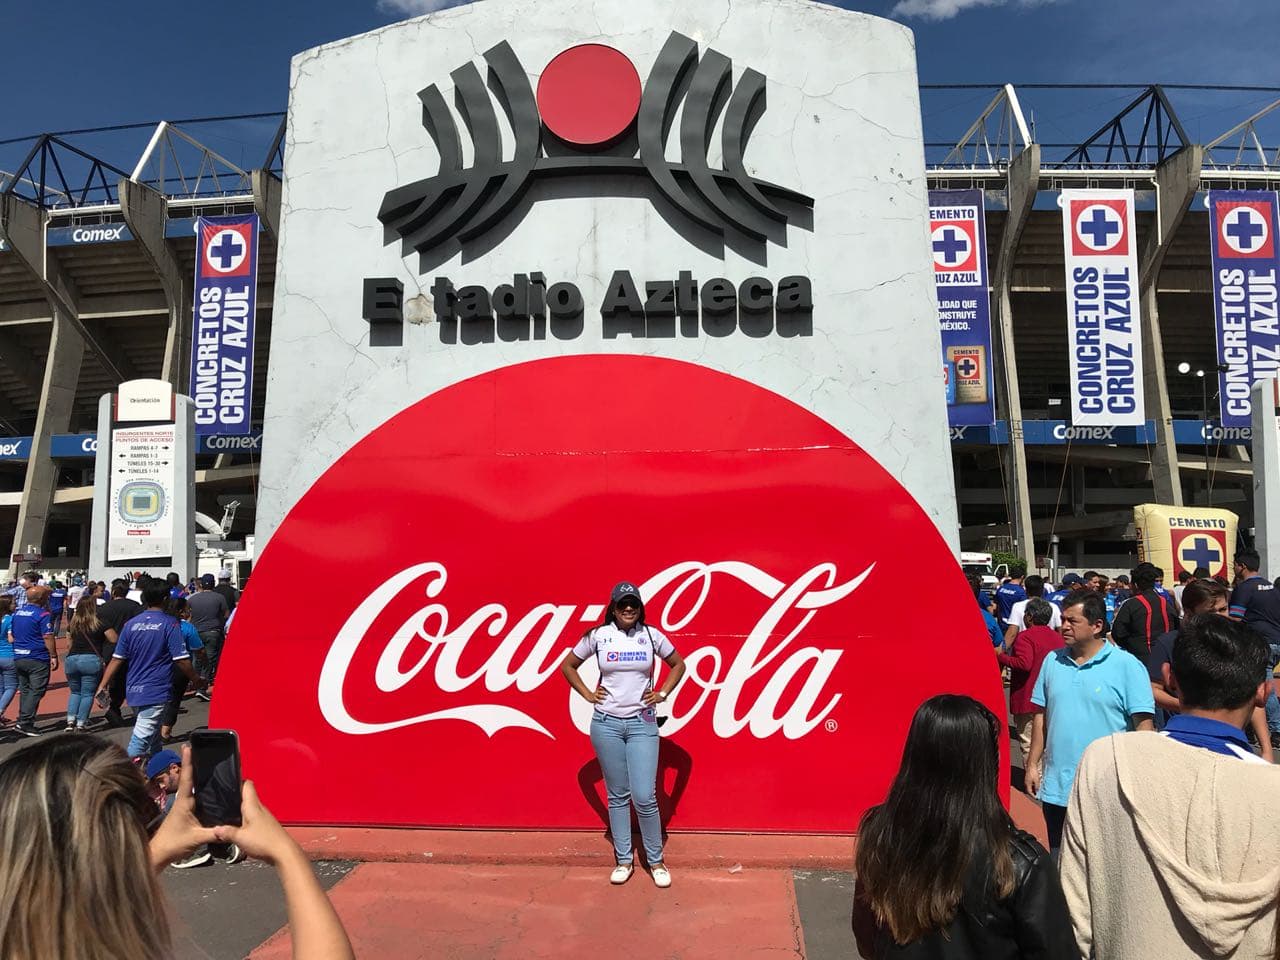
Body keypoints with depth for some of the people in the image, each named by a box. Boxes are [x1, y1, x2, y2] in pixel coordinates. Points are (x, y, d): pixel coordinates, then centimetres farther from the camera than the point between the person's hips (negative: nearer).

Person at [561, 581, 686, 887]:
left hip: (642, 724, 0)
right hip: (606, 724, 1)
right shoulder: (598, 636, -1)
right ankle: (624, 860, 22)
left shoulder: (651, 636, 0)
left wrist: (662, 693, 4)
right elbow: (567, 666, 11)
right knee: (617, 795, 9)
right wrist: (588, 694, 2)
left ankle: (656, 860, 14)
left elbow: (678, 665, 14)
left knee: (644, 797, -5)